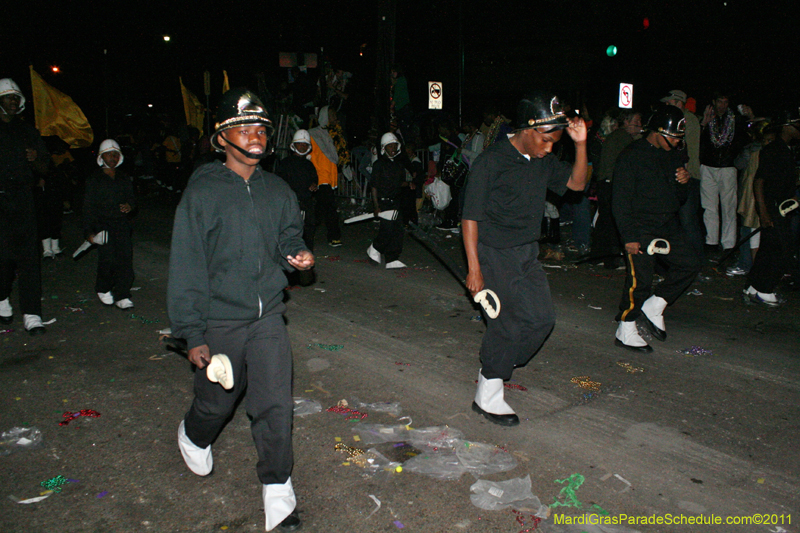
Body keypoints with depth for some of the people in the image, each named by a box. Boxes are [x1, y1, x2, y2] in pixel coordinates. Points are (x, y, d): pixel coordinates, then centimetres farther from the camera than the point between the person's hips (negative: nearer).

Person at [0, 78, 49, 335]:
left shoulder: (28, 131, 15)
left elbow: (44, 168, 15)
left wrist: (35, 159, -5)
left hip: (23, 199, 2)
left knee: (29, 255, -4)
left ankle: (31, 315, -3)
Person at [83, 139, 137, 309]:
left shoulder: (125, 178, 15)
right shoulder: (94, 180, 5)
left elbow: (132, 198, 21)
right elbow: (88, 207, 2)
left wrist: (130, 206, -5)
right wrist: (89, 231, -4)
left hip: (122, 224, 3)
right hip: (103, 225, -3)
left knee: (125, 259, -8)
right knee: (108, 259, -11)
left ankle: (122, 296, -2)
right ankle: (102, 289, 16)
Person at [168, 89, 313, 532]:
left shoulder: (277, 191, 3)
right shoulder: (202, 192, -9)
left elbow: (289, 239, 18)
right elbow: (186, 267, -9)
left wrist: (299, 256, -8)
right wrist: (192, 335, -10)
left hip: (268, 317, 3)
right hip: (219, 321, -2)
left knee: (275, 403, -3)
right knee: (217, 401, 17)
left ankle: (277, 490, 12)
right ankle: (194, 436, 51)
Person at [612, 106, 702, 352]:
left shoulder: (675, 157, 13)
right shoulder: (631, 156, -8)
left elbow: (680, 199, 20)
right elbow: (621, 200, -12)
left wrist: (683, 183, -4)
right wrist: (629, 236, -17)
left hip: (669, 228, 7)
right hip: (641, 230, -7)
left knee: (691, 263, 0)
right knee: (639, 280, -6)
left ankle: (654, 305, 14)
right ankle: (625, 331, 9)